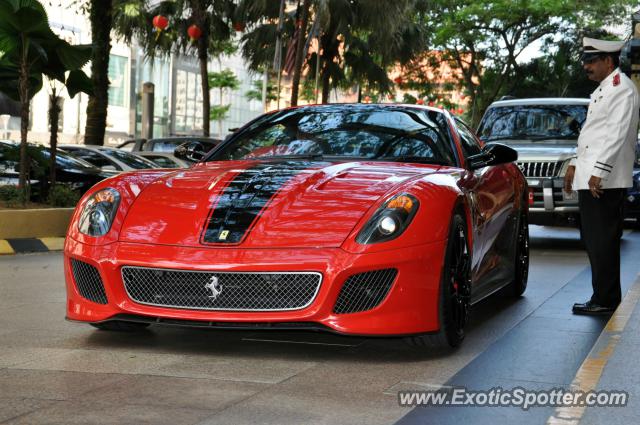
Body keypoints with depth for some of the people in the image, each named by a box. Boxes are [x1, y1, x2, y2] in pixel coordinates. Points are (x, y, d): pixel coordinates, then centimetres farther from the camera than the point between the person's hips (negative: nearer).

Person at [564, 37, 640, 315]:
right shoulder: (603, 89, 21)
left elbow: (617, 134, -20)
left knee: (603, 241, -7)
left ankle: (605, 301, -2)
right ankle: (603, 298, 20)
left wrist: (599, 171, -23)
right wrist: (575, 165, 25)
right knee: (592, 240, 13)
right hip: (589, 179, 10)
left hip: (604, 182, -10)